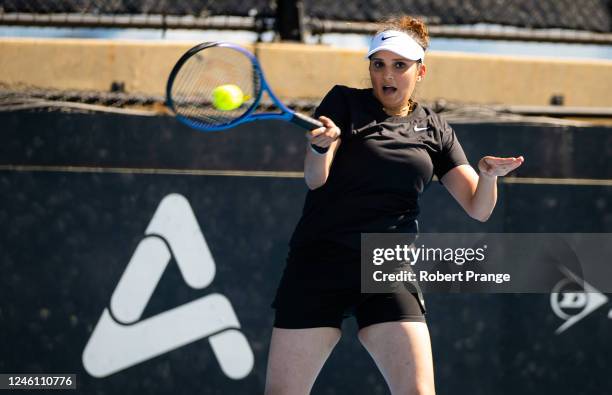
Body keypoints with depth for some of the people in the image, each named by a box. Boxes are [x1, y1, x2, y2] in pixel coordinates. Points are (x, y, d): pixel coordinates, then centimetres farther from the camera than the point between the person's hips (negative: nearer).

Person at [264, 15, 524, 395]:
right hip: (320, 262, -2)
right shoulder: (344, 103, 4)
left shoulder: (434, 131, 10)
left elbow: (478, 208, 6)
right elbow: (315, 178, -8)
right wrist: (321, 146, -31)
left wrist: (488, 175, -17)